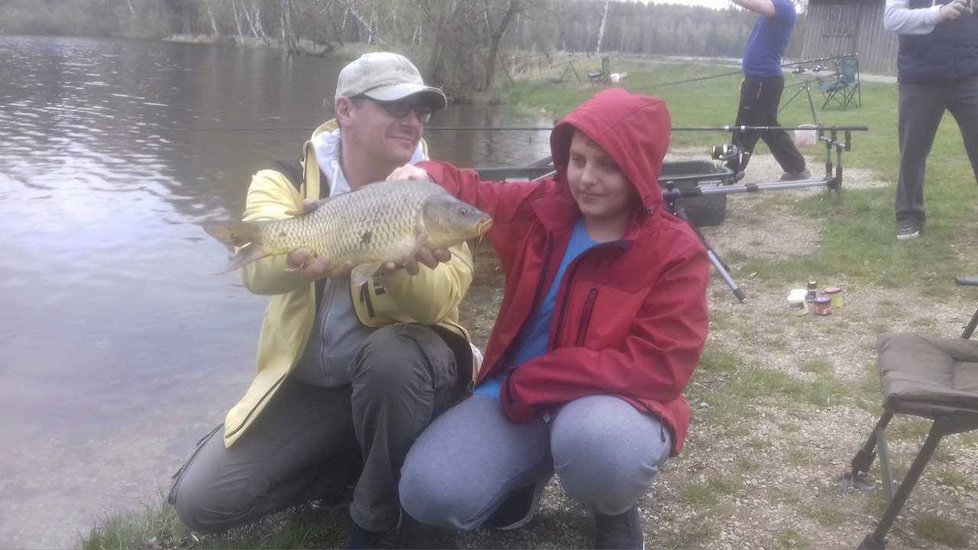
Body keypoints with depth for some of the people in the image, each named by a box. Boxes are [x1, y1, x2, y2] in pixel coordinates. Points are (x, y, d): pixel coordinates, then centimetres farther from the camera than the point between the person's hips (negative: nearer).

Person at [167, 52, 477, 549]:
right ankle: (347, 464, 14)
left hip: (405, 375, -1)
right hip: (306, 386, 2)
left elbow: (437, 301, -24)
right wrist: (336, 252, -50)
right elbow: (260, 269, -29)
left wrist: (400, 263, -46)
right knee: (201, 502, -8)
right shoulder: (285, 183, -7)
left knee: (391, 355, -37)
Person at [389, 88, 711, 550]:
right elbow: (478, 196, 14)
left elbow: (659, 367, -18)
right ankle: (530, 470, 15)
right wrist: (428, 179, -12)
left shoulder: (675, 252, -12)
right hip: (519, 395, 4)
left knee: (594, 440, -41)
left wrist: (536, 381, -21)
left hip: (616, 401, -3)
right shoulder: (542, 206, 0)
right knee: (429, 493, -18)